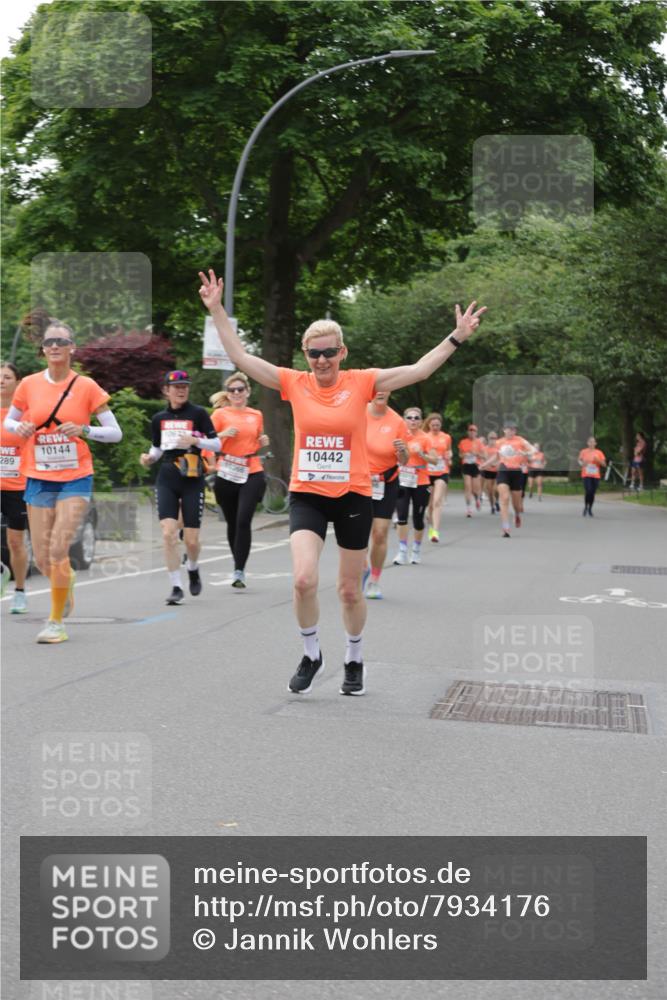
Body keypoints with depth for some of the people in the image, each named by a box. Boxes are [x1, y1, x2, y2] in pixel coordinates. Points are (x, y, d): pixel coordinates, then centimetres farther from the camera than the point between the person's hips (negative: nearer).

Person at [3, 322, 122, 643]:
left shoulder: (86, 386, -6)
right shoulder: (29, 385, 1)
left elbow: (115, 433, -3)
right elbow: (9, 420, 16)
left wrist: (84, 430, -20)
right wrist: (19, 427, -7)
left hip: (76, 479, -3)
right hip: (39, 480, 3)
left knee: (58, 550, -14)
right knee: (42, 558, 4)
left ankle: (56, 621, 1)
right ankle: (66, 583, 40)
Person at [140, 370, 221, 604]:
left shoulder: (198, 413, -1)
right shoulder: (159, 418, 9)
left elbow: (217, 444, -2)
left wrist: (195, 440, -18)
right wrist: (149, 458, 0)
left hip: (192, 480, -2)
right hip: (167, 480, 2)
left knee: (191, 540, -2)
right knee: (168, 533, -14)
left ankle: (193, 570, 32)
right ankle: (176, 587, -4)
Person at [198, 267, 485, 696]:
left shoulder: (361, 382, -3)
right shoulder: (295, 383, -1)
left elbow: (418, 370, -4)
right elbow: (241, 357, -1)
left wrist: (457, 337, -9)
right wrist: (217, 310, -5)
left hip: (353, 496, 0)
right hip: (307, 495, 0)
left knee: (350, 590, 9)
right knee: (304, 580, -16)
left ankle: (355, 660, 33)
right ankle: (311, 655, 9)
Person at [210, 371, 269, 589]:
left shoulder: (256, 415, 12)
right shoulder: (220, 414, 2)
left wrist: (263, 443, 4)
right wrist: (223, 434, -18)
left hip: (252, 474, 0)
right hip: (227, 476, 0)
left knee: (243, 521, -13)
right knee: (232, 523, 8)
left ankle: (239, 571, -11)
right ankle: (239, 568, 26)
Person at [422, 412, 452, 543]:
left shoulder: (446, 437, 5)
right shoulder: (424, 437, 1)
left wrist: (449, 456, 4)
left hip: (442, 473, -1)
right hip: (427, 472, 1)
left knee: (437, 501, -15)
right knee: (430, 503, 10)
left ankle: (436, 531, -21)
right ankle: (431, 527, 30)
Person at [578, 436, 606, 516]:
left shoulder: (599, 453, 4)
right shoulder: (583, 452, 2)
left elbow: (604, 464, 4)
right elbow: (579, 460, 15)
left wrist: (598, 460, -14)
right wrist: (582, 463, -7)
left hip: (596, 476, 2)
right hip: (586, 475, -2)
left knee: (593, 493, 4)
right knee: (588, 491, -16)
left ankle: (590, 509, 21)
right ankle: (585, 507, 5)